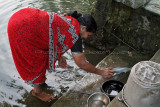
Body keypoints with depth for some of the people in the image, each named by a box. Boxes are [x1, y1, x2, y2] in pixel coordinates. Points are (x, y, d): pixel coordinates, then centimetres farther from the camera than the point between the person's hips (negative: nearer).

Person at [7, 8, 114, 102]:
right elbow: (82, 64, -2)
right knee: (36, 60, 8)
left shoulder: (68, 19, 13)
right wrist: (101, 72, 11)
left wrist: (58, 56, 18)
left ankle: (39, 78, 49)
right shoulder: (75, 36, -10)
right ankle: (37, 91, 32)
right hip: (22, 29, -9)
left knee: (40, 54, 25)